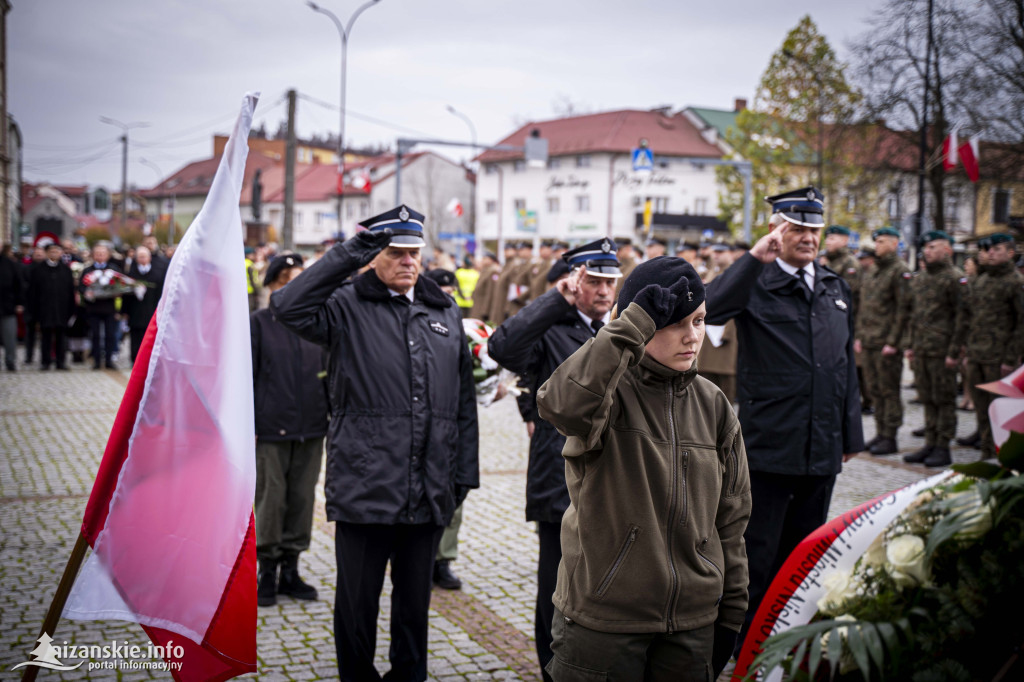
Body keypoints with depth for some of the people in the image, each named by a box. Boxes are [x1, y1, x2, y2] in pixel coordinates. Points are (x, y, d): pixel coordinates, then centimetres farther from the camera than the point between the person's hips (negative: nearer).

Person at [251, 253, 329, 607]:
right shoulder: (258, 323, 0)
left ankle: (290, 568, 20)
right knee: (271, 500, 1)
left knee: (303, 498, 8)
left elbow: (328, 373, 16)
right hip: (271, 430, -3)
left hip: (311, 430, 4)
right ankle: (268, 571, 14)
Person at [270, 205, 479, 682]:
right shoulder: (348, 307, -1)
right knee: (357, 601, 10)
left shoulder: (445, 313, 12)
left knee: (415, 600, 17)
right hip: (364, 487, -3)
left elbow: (464, 401, 13)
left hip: (428, 493, 4)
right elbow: (288, 307, -21)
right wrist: (350, 253, -17)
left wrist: (464, 473, 10)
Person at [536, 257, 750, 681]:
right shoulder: (609, 391, -10)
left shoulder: (713, 405, 4)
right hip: (602, 620, -4)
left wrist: (732, 611, 10)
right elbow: (561, 405, -37)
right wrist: (638, 321, -34)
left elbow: (730, 519, 9)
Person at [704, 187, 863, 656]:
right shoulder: (756, 283, -6)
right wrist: (754, 258, -28)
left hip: (822, 450, 6)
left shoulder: (835, 289, 13)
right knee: (755, 559, 2)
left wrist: (850, 434, 17)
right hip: (768, 446, -6)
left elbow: (846, 364, 18)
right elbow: (709, 309, -28)